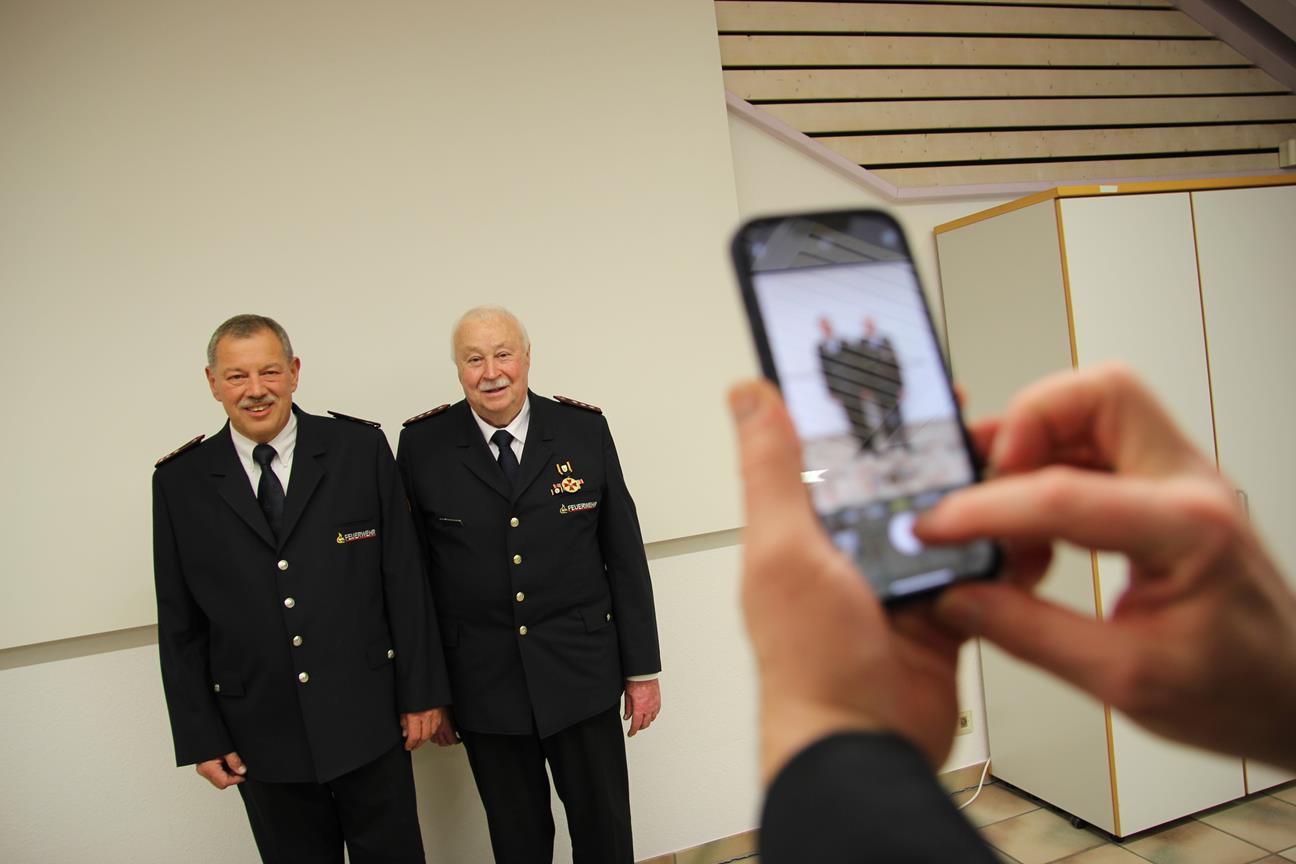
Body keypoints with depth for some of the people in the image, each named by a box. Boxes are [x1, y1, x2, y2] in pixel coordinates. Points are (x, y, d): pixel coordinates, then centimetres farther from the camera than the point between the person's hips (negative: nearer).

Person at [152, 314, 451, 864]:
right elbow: (180, 622, 4)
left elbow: (404, 576, -3)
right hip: (262, 739, 1)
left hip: (366, 721, -1)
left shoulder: (360, 449, -5)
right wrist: (200, 735, 2)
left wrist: (422, 692, -3)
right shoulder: (180, 482, 0)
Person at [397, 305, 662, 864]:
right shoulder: (423, 445, -5)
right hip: (483, 682, 0)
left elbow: (625, 555, -1)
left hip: (581, 673, 1)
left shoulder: (584, 429, -4)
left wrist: (642, 669, 2)